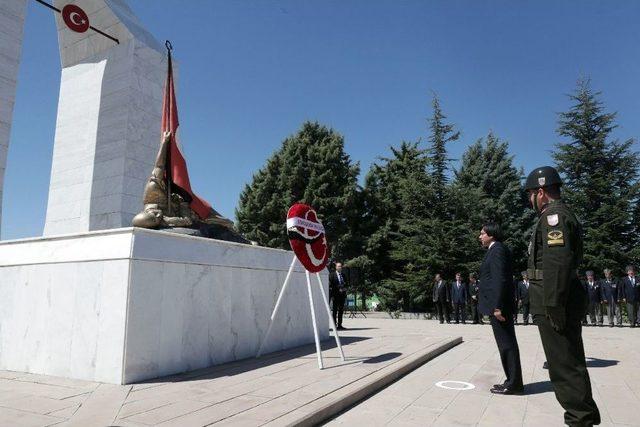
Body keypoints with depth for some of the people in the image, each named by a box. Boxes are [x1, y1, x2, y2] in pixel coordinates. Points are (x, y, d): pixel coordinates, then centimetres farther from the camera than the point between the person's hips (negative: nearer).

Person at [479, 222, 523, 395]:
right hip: (500, 305, 10)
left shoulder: (497, 249, -12)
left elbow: (500, 279, -20)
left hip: (499, 305, -10)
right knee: (507, 343, 13)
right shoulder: (498, 249, 18)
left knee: (506, 344, -3)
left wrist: (497, 307, -22)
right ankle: (513, 381, 20)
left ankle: (514, 384, 4)